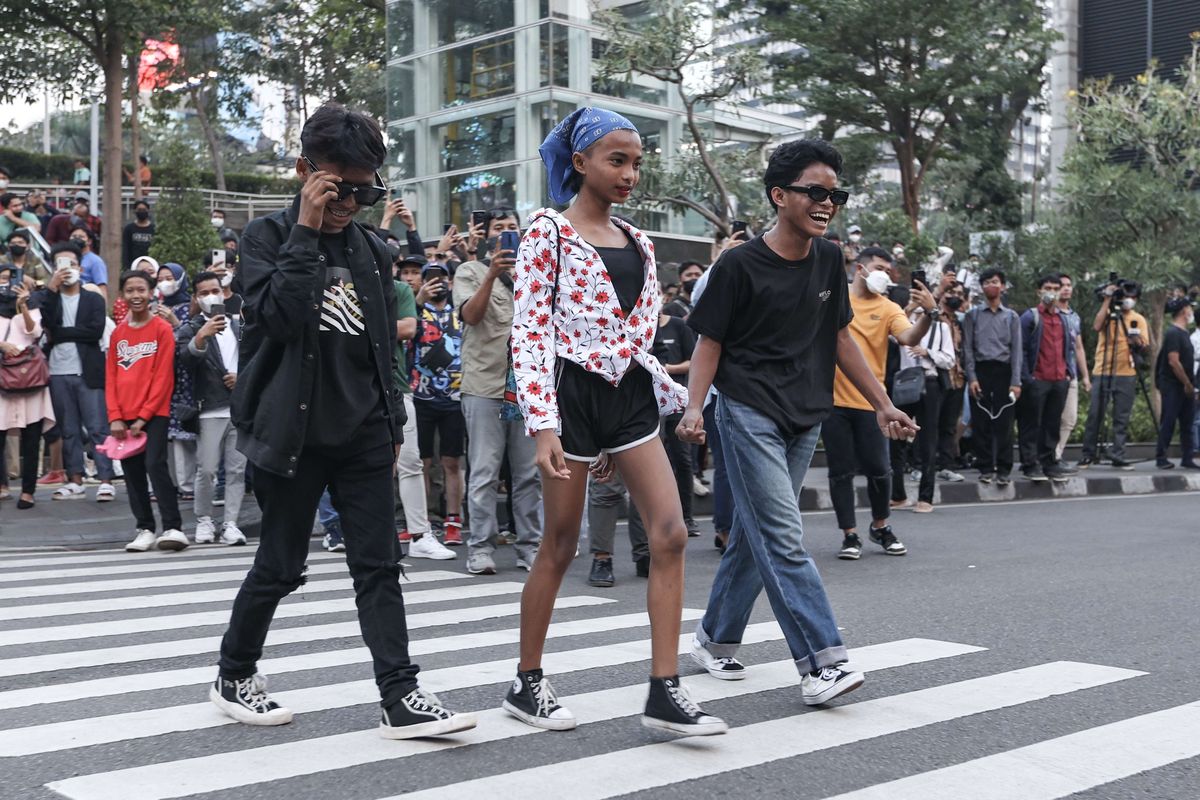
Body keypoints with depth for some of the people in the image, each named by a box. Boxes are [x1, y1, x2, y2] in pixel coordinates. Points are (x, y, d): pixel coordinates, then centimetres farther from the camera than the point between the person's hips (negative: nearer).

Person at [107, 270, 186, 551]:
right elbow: (111, 377, 9)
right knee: (132, 471, 5)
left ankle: (173, 528, -14)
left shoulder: (162, 329, -3)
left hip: (154, 414, -5)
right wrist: (115, 417, -2)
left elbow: (163, 376, -8)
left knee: (155, 465, -15)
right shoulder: (118, 333, 11)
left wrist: (144, 416, -12)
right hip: (124, 416, 5)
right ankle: (145, 529, 12)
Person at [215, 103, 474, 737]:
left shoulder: (372, 252, 11)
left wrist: (393, 422, 15)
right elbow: (276, 314, -21)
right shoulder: (268, 235, -3)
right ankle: (233, 676, 26)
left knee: (378, 567, 0)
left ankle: (401, 698, 0)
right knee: (280, 567, 6)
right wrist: (307, 230, -18)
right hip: (294, 432, -4)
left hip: (364, 434, 4)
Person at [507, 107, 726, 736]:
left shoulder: (636, 242, 14)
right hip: (573, 393, -6)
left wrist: (679, 399, 14)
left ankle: (664, 693, -3)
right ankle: (527, 684, 20)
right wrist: (543, 424, -20)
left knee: (670, 534, -7)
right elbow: (528, 331, -11)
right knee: (560, 547, 2)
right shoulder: (548, 230, -5)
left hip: (630, 395, 6)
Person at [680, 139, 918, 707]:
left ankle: (715, 639, 26)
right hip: (749, 415, -6)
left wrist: (882, 404, 16)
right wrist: (694, 406, -21)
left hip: (805, 421, 6)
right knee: (784, 539, -12)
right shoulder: (740, 266, -9)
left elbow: (839, 337, 17)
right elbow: (710, 342, -5)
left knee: (754, 535, 12)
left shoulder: (829, 260, 8)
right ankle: (821, 663, -13)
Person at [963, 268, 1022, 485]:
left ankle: (1004, 469, 1)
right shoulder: (973, 315, 9)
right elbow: (968, 348, 5)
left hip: (1003, 371, 0)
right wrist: (972, 377, -6)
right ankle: (985, 468, 6)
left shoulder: (1011, 317, 11)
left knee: (1004, 422, -3)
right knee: (981, 422, -1)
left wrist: (1016, 381, -3)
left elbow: (1016, 350, 6)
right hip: (981, 370, 0)